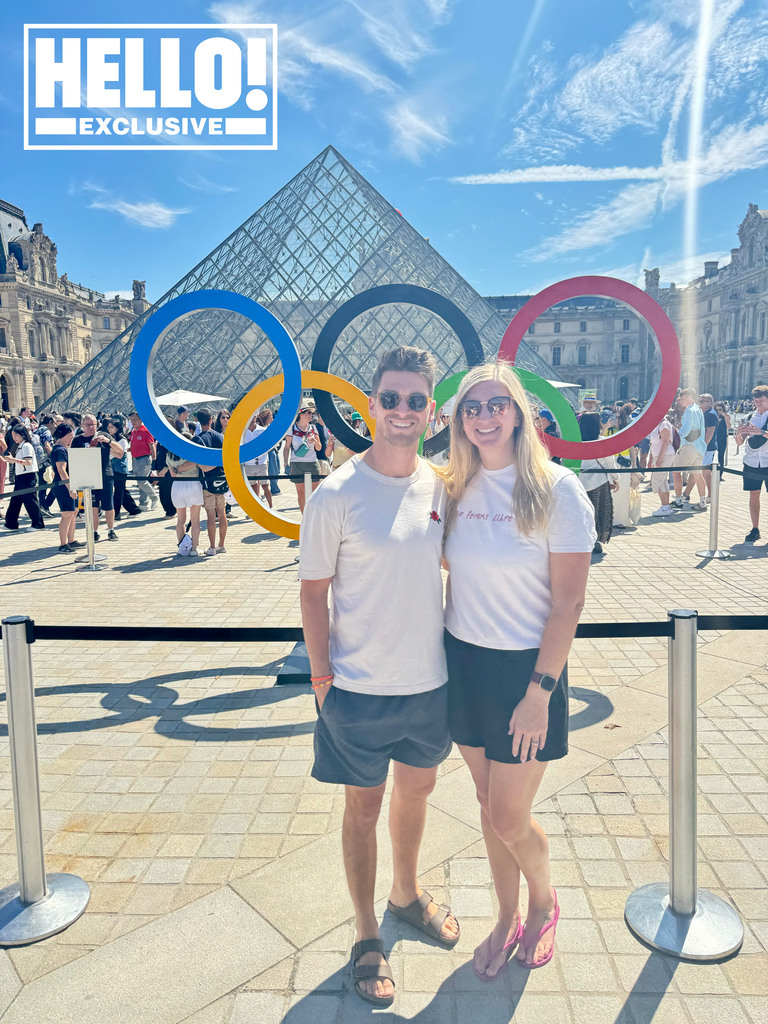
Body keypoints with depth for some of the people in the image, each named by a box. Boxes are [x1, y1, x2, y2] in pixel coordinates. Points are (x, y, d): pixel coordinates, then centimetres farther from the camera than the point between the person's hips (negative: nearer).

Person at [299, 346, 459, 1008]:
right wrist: (323, 677, -9)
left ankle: (407, 893, 51)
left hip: (430, 680, 5)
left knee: (417, 787, 24)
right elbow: (314, 592, -10)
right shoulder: (337, 496, -16)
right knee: (364, 806, 13)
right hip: (360, 689, -5)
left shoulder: (439, 486, -1)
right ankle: (367, 933, 37)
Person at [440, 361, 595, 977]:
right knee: (490, 809, 18)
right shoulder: (457, 488, 1)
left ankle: (544, 904, 39)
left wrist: (539, 692, -15)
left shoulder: (556, 489, -13)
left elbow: (569, 602, -13)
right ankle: (508, 918, 42)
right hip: (465, 665, 4)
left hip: (524, 669, -4)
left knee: (509, 819, 7)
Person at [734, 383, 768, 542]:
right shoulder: (751, 417, 12)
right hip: (751, 462, 4)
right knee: (754, 494, 4)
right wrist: (739, 433, -10)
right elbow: (740, 442, 10)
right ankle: (755, 529, 10)